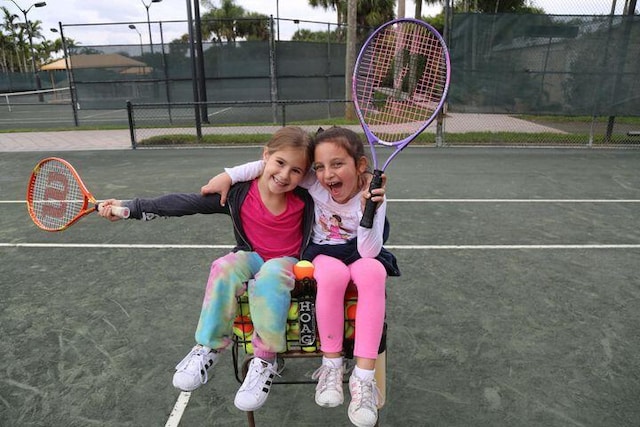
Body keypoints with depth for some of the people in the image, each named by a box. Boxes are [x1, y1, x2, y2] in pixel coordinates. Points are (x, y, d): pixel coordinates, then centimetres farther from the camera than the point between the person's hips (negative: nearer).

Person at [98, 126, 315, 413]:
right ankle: (209, 348, -16)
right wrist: (131, 208, -11)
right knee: (225, 267, -32)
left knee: (270, 276, -37)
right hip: (253, 257, 2)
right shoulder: (239, 194, -12)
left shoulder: (304, 201, -13)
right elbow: (185, 204, -11)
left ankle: (265, 360, -21)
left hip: (288, 263, -1)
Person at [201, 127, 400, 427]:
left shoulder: (372, 196, -19)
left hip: (361, 253, 0)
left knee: (372, 273, -37)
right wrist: (228, 175, -14)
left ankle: (364, 376, -34)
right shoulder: (314, 183, -15)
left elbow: (369, 252, -27)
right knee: (334, 274, -38)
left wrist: (369, 210, -41)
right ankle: (331, 365, -21)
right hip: (324, 253, 0)